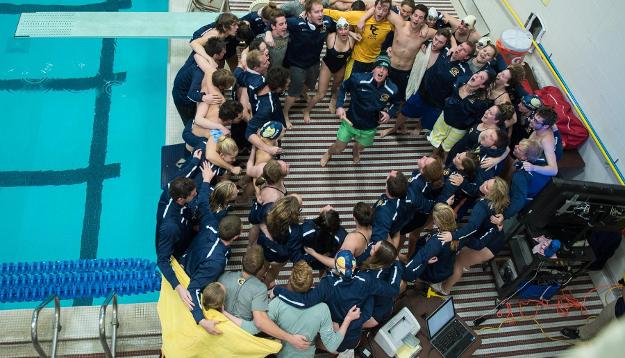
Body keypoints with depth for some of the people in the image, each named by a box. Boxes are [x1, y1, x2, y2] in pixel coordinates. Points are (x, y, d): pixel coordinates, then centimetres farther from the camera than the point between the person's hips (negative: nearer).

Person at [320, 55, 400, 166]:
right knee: (338, 149, 11)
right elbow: (343, 88, -6)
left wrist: (389, 113, -17)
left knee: (359, 147, 27)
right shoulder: (358, 79, -26)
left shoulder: (392, 90, -21)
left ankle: (355, 151, 67)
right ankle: (329, 153, 50)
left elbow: (395, 104, 2)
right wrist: (339, 106, -17)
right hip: (350, 122, -2)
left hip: (369, 128, 2)